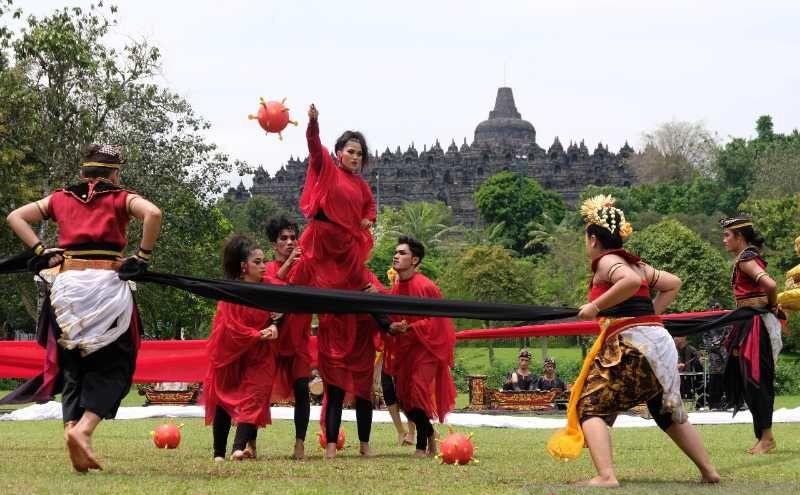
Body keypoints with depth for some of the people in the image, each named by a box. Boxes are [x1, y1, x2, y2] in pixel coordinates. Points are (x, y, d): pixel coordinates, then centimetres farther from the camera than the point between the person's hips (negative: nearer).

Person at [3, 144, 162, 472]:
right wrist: (143, 257, -4)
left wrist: (41, 252, 8)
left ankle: (71, 426, -5)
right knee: (111, 367, 5)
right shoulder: (120, 199, 6)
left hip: (66, 285, 3)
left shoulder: (60, 199, 16)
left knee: (72, 367, 14)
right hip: (107, 284, -3)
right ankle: (84, 429, -17)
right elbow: (153, 214, -12)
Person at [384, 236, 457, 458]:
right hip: (403, 349, 7)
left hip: (425, 348, -7)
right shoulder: (395, 288, 5)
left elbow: (436, 322, -14)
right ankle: (429, 433, 30)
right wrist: (392, 328, -9)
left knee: (418, 392, -15)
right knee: (404, 396, 7)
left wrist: (410, 328, -22)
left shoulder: (426, 287, -16)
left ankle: (422, 445, -6)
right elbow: (390, 320, 13)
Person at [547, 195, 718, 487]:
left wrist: (596, 306, -18)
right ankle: (708, 471, 25)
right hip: (659, 340, 8)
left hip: (631, 343, -8)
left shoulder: (606, 262, -4)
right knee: (668, 412, 23)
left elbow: (631, 281, -25)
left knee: (590, 406, -6)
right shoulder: (636, 264, 20)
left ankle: (605, 476, -23)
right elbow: (673, 284, 26)